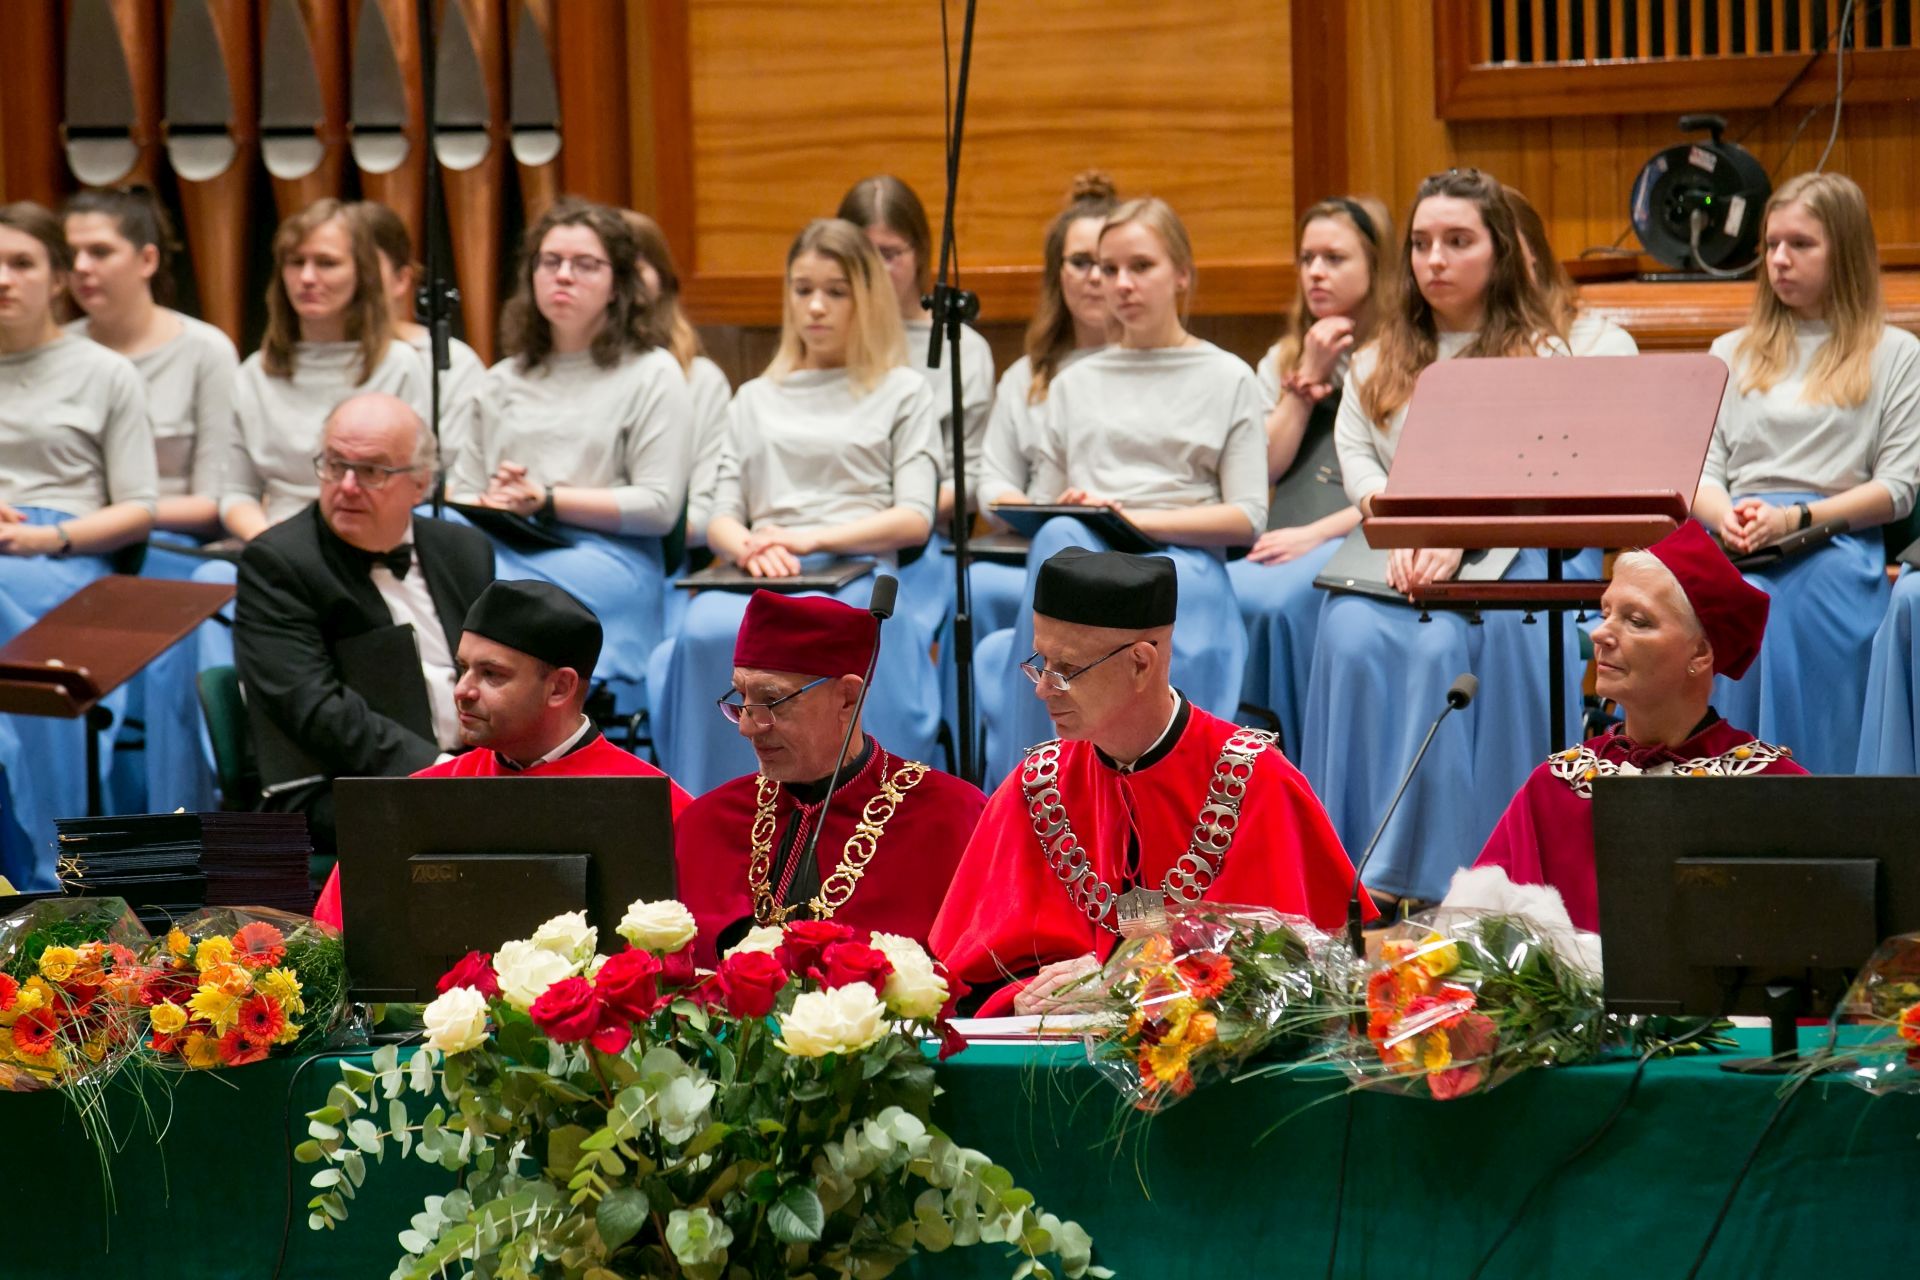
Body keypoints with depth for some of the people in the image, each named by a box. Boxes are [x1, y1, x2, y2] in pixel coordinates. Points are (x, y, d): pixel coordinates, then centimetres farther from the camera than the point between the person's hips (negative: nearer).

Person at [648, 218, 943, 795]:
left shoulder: (902, 392, 18)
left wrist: (814, 538, -10)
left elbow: (915, 520, 5)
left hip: (858, 575, -3)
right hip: (760, 580, 3)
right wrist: (749, 547, -7)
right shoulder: (755, 400, 29)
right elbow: (719, 520, 18)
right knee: (708, 633, -36)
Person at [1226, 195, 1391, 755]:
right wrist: (1308, 378, 7)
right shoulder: (1284, 358, 26)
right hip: (1282, 540, 5)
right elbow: (1267, 467, 15)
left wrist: (1316, 534, -14)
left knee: (1277, 602, -38)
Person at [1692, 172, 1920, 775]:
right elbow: (1701, 471, 17)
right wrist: (1726, 517, -8)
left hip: (1836, 541, -2)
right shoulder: (1733, 353, 27)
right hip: (1736, 546, 2)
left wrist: (1796, 518, -11)